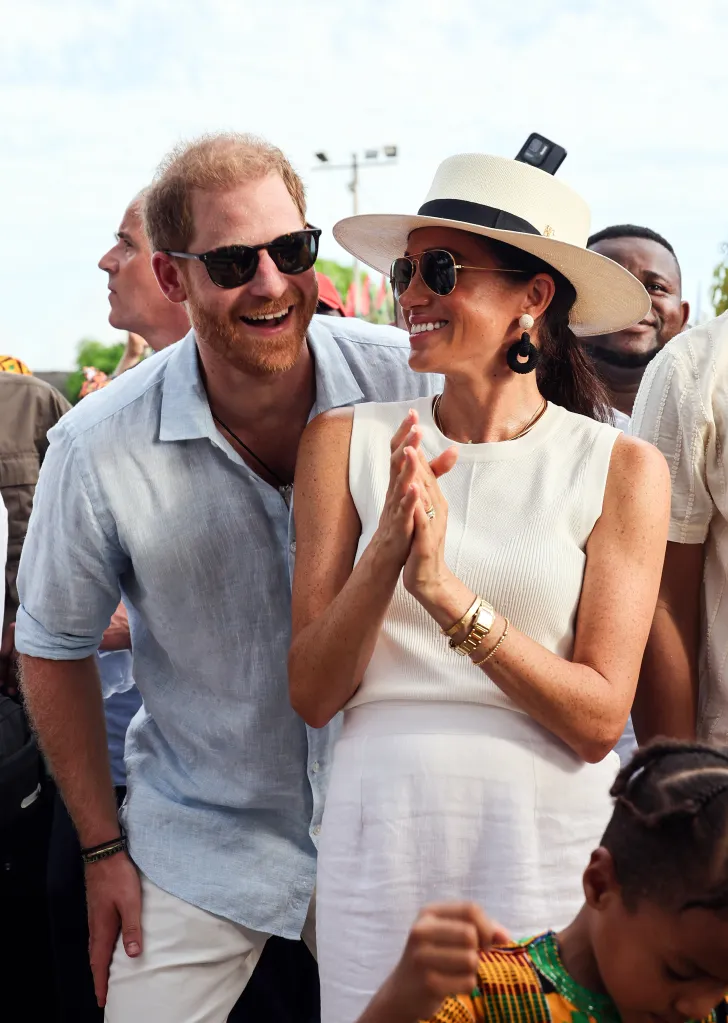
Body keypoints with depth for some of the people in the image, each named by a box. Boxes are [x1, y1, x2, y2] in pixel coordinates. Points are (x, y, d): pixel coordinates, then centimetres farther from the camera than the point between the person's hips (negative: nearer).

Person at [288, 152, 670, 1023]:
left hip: (554, 841, -1)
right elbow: (312, 694, -2)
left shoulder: (620, 468, -3)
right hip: (380, 833, 1)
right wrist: (385, 554, -19)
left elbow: (598, 719, -9)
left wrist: (448, 591, -20)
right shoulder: (347, 439, 0)